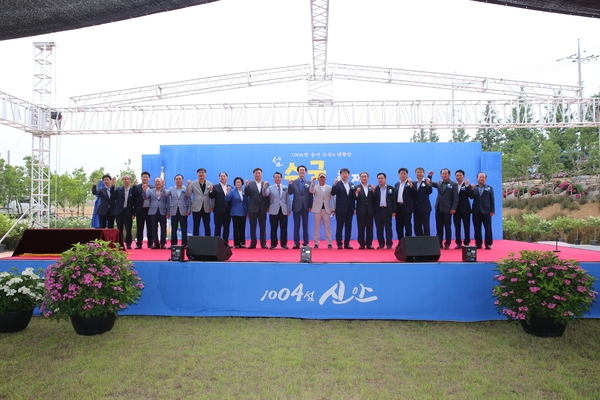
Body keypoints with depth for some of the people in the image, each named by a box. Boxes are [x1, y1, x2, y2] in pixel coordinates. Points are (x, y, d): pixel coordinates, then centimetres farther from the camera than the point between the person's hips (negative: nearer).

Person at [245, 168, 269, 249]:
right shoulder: (250, 184, 3)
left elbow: (268, 195, 3)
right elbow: (246, 194, -4)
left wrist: (267, 206, -2)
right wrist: (246, 186, -20)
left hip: (262, 209, 0)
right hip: (253, 208, 0)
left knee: (263, 226, 5)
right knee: (252, 226, 4)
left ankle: (263, 243, 10)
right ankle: (253, 243, 9)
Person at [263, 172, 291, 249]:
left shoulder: (286, 188, 11)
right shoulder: (270, 187, 6)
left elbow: (288, 199, 10)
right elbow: (265, 195, -12)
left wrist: (289, 210, 5)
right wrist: (264, 187, -29)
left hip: (283, 211, 1)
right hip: (274, 211, -1)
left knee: (284, 228, 4)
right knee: (274, 228, 2)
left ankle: (284, 244, 11)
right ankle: (273, 244, 9)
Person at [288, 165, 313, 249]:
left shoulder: (309, 183, 4)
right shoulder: (294, 182, 2)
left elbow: (311, 195, 3)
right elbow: (290, 193, -4)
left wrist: (310, 206, -2)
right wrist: (290, 184, -19)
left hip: (305, 207, 1)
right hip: (297, 206, 0)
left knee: (305, 225, 5)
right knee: (296, 225, 3)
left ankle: (306, 243, 10)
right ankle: (296, 243, 6)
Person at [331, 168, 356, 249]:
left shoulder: (351, 185, 11)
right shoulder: (337, 184, -3)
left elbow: (353, 197, 12)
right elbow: (333, 193, -16)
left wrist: (353, 208, 8)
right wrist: (334, 185, -31)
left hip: (349, 210, 5)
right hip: (340, 209, -5)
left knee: (348, 227, 7)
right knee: (339, 227, -1)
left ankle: (347, 243, 13)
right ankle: (339, 244, 4)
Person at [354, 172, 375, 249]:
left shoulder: (371, 188, 10)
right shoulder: (357, 187, 4)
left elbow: (374, 199, -1)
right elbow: (354, 198, -8)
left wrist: (373, 191, -14)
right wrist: (356, 192, -24)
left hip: (370, 211, 2)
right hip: (361, 211, -2)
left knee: (369, 228, 5)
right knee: (361, 228, 0)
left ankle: (369, 244, 10)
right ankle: (361, 244, 4)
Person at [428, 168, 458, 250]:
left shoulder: (453, 184, -3)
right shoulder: (439, 183, 12)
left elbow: (456, 197, -7)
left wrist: (453, 208, -14)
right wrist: (430, 176, -3)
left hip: (447, 209, -5)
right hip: (438, 208, 5)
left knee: (447, 227, 3)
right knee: (439, 227, 6)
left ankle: (447, 244, 8)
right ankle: (439, 243, 11)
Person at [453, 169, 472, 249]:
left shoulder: (467, 185, 0)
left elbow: (471, 196, -14)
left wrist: (467, 186, -20)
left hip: (465, 209, -3)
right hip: (456, 209, 3)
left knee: (466, 227, 2)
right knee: (457, 227, 5)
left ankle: (466, 243, 8)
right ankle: (459, 243, 12)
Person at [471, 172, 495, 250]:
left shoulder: (489, 188, 8)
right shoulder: (473, 188, 9)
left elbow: (492, 200, 3)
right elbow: (471, 197, -5)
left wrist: (492, 210, -4)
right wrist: (472, 189, -19)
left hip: (486, 211, -1)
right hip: (476, 211, 1)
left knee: (488, 228, 0)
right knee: (477, 229, 4)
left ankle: (488, 244, 5)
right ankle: (478, 244, 10)